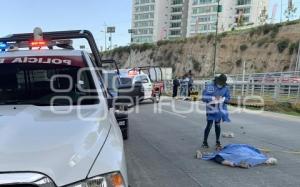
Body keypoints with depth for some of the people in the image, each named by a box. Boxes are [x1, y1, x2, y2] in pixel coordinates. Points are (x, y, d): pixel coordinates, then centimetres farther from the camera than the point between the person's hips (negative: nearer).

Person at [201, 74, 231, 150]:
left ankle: (217, 142, 25)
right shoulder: (210, 86, -9)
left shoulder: (226, 88, -2)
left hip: (220, 109, 3)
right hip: (211, 109, -3)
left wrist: (222, 98, -17)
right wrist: (213, 98, -22)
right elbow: (204, 97, -11)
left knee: (218, 125, 11)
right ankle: (205, 142, 13)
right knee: (209, 125, -2)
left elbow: (228, 99, 3)